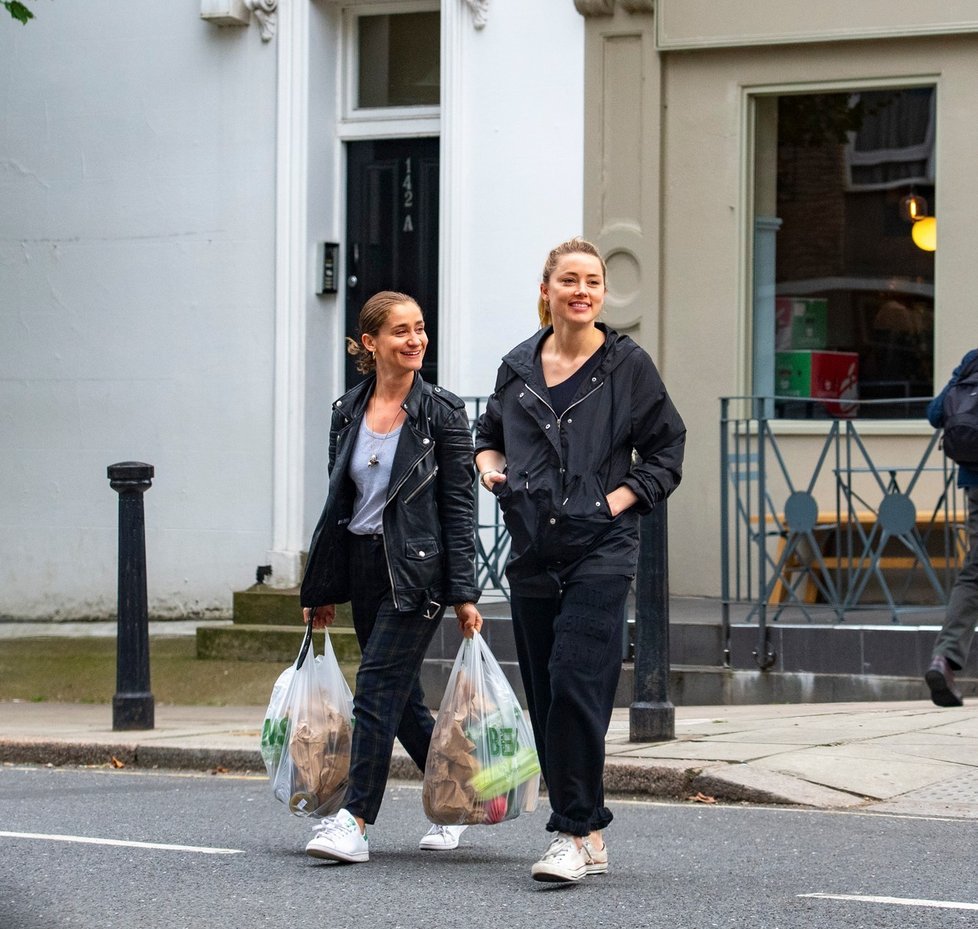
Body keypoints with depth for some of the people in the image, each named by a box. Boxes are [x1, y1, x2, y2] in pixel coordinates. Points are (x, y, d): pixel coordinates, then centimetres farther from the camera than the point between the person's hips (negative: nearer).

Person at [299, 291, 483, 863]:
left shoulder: (442, 413, -5)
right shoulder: (348, 412, 8)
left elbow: (459, 508, -6)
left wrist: (464, 594, -11)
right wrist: (323, 590, 16)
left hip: (417, 572, -6)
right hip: (364, 567, 6)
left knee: (378, 688, -12)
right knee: (403, 698, 10)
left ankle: (356, 821, -12)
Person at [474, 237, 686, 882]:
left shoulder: (628, 365, 0)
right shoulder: (518, 367, 10)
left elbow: (666, 450, 5)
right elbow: (490, 433, 27)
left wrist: (620, 499, -7)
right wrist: (491, 467, 6)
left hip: (600, 549, -5)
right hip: (533, 550, 5)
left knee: (576, 685, -16)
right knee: (545, 697, 5)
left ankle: (577, 834, -11)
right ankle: (588, 838, 14)